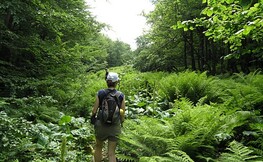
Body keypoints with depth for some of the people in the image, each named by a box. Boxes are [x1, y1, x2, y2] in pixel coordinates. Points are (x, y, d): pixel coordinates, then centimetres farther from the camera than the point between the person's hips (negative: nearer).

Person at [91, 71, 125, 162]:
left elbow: (94, 110, -6)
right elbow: (122, 114, -3)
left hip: (101, 125, 0)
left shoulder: (100, 93, -9)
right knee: (111, 153, 10)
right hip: (115, 126, 0)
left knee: (98, 147, 25)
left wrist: (93, 119, 13)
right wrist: (121, 123, 14)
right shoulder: (121, 95, -8)